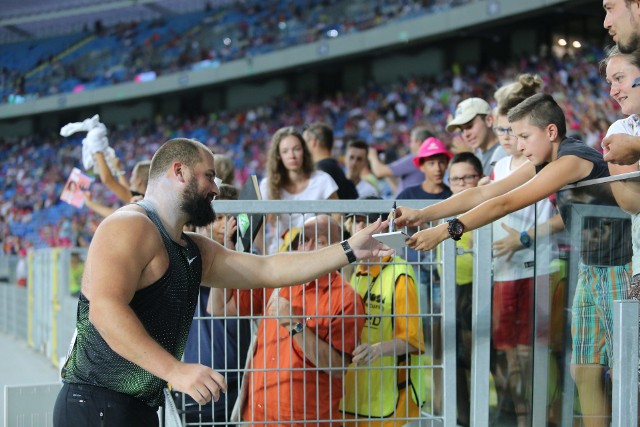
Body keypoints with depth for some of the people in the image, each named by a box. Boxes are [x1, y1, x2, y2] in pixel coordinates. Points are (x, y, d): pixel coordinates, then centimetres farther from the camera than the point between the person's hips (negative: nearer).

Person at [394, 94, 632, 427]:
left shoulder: (573, 159, -21)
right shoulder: (544, 163, 7)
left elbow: (506, 204, -27)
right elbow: (485, 193, 2)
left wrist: (446, 230, -30)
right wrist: (423, 214, -7)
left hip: (621, 272, -9)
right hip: (590, 271, 9)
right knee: (584, 372, 4)